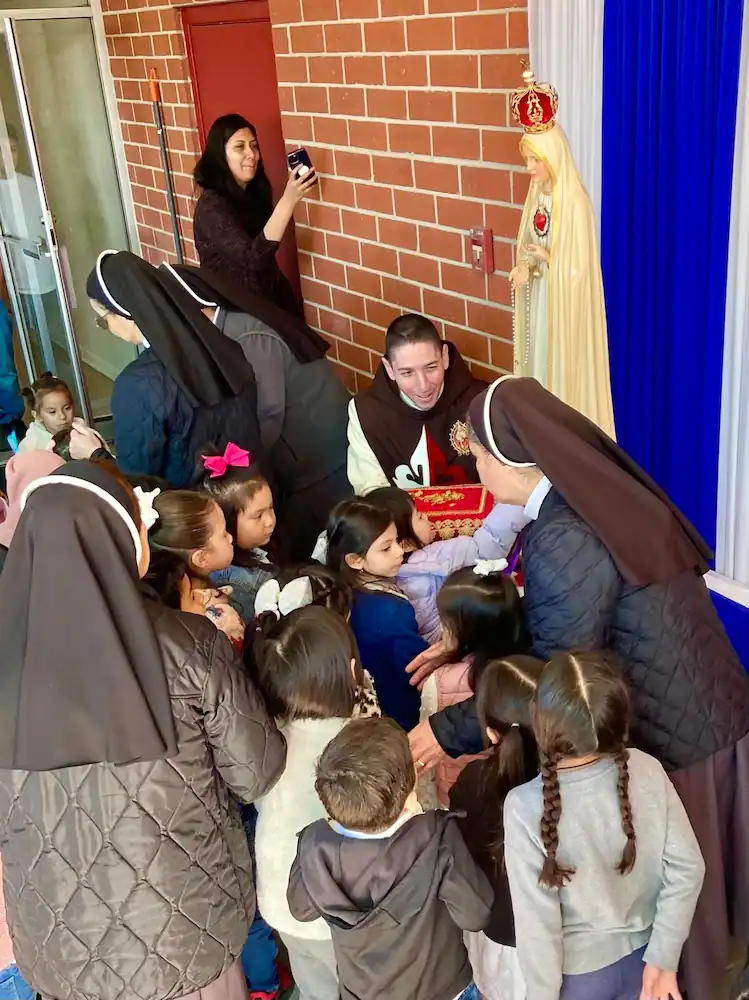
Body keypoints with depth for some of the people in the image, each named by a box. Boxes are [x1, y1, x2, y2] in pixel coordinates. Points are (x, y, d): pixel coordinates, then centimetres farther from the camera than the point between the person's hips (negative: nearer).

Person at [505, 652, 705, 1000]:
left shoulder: (525, 807, -30)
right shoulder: (648, 771, -21)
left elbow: (537, 920, -23)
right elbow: (687, 868, -14)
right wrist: (663, 956, -4)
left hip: (578, 969, -3)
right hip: (641, 953, 3)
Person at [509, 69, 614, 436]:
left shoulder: (574, 201, -18)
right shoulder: (536, 194, 5)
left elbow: (580, 266, -17)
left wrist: (546, 258, -25)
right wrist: (524, 266, -8)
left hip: (564, 303, -7)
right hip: (536, 297, 7)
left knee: (563, 371, 1)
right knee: (538, 363, 15)